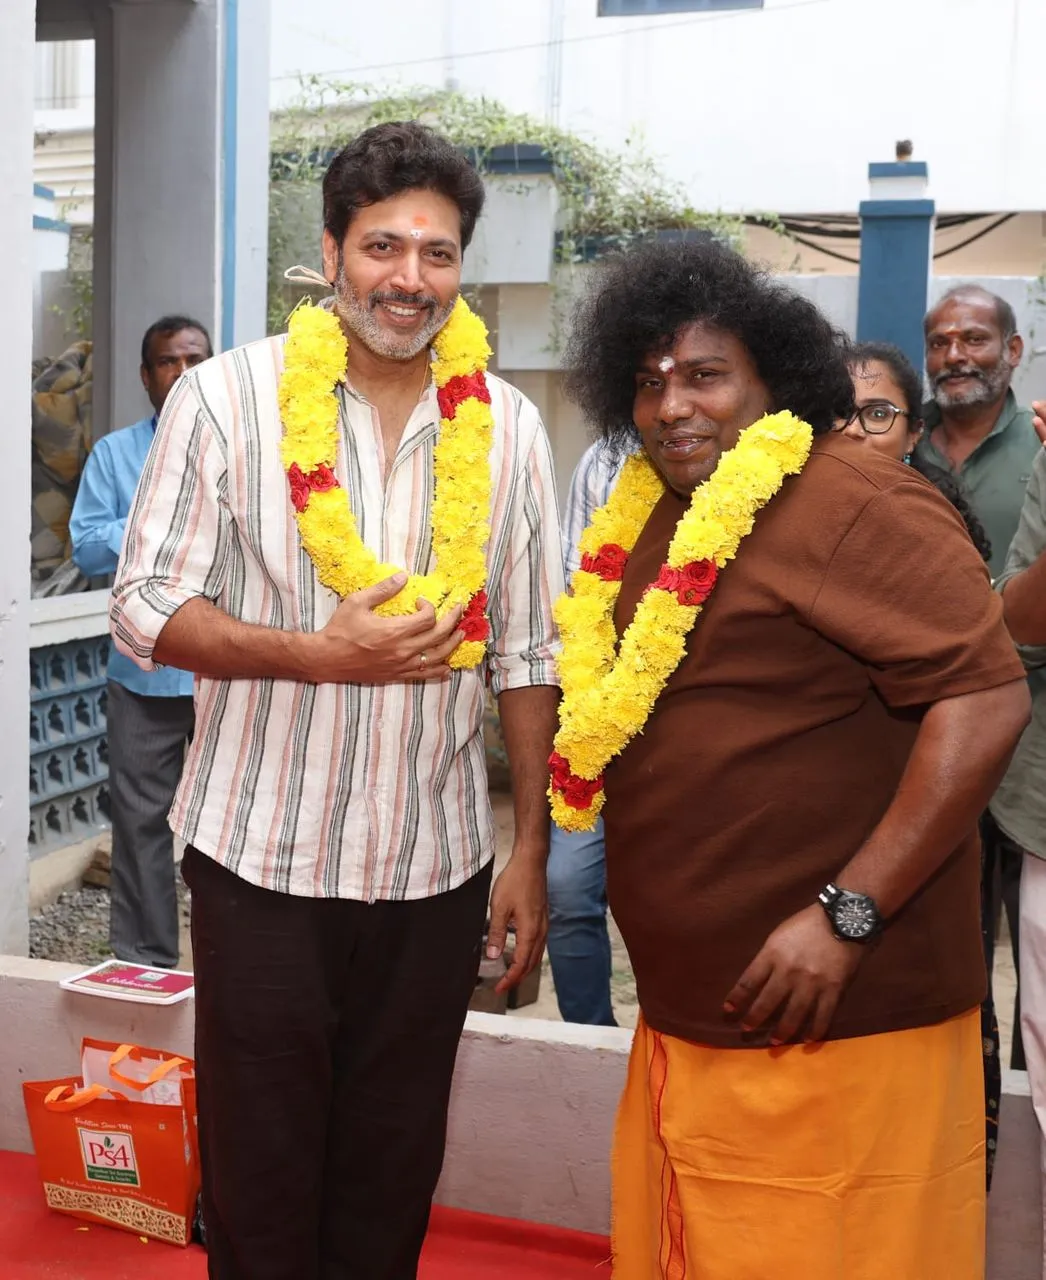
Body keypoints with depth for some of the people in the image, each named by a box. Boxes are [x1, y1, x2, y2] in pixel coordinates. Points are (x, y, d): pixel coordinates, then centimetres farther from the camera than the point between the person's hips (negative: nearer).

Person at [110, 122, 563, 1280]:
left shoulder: (506, 425, 3)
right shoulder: (227, 398, -5)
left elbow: (526, 656, 6)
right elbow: (145, 609, -5)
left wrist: (531, 850, 4)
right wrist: (323, 654, -19)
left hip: (437, 869, 2)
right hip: (263, 859, -2)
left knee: (393, 1183, 15)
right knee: (258, 1177, 11)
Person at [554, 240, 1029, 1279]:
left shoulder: (852, 504, -14)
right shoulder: (655, 521, 12)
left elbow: (987, 697, -21)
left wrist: (846, 916, -22)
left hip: (830, 1031, -8)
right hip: (683, 1019, 8)